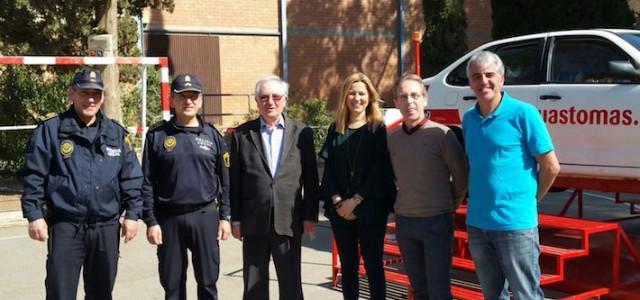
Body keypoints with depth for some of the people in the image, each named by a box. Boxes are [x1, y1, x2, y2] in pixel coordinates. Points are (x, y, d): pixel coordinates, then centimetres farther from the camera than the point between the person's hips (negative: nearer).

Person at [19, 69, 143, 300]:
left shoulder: (117, 134, 8)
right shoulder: (50, 131, -2)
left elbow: (131, 178, 9)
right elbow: (33, 177, -3)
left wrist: (132, 214, 4)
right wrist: (34, 215, -9)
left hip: (106, 227, 3)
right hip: (65, 226, -3)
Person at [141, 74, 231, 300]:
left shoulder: (212, 135, 5)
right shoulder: (157, 136, 1)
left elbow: (225, 180, 6)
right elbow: (147, 183, 0)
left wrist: (225, 217, 2)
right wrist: (151, 221, -5)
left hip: (205, 216, 1)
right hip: (169, 218, 0)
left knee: (208, 281, 6)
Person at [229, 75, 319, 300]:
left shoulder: (302, 133, 3)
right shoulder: (241, 134, 3)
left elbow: (310, 179, 4)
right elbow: (234, 181, 3)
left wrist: (310, 216, 0)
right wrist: (235, 218, 0)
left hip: (289, 221, 0)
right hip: (254, 222, 0)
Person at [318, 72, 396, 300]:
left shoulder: (378, 129, -2)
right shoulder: (335, 129, 9)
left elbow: (381, 170, -9)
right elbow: (329, 168, 5)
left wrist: (355, 201, -12)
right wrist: (337, 201, -8)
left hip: (371, 208, -3)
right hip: (340, 209, 4)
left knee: (373, 266, 2)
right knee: (347, 265, 10)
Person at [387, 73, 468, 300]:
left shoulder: (441, 134, -12)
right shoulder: (392, 137, 4)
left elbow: (461, 177, -4)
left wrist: (449, 206, 5)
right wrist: (401, 206, 11)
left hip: (436, 221, -5)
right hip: (404, 222, 5)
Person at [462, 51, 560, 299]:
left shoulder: (523, 114, -9)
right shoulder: (469, 119, 7)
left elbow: (551, 167, -6)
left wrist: (528, 200, 1)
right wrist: (480, 200, 10)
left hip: (515, 223, -6)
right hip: (476, 223, 6)